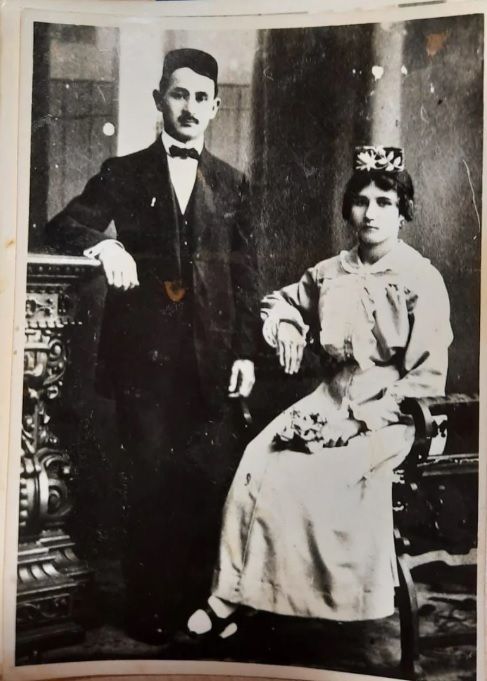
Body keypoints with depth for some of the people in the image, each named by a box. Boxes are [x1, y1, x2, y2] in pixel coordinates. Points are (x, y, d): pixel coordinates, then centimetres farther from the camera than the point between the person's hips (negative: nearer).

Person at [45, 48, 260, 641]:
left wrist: (245, 351, 1)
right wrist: (104, 243, -20)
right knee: (151, 482, 4)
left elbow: (245, 277, 10)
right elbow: (61, 228, 2)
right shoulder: (123, 174, 9)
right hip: (144, 352, -1)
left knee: (212, 481, 0)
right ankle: (149, 610, 18)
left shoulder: (231, 185, 13)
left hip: (211, 354, 2)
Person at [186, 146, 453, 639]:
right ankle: (231, 592, -10)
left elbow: (428, 376, -11)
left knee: (301, 480, -24)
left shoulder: (422, 281, -8)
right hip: (328, 401, 5)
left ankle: (231, 595, -8)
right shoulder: (331, 273, 8)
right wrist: (286, 331, 4)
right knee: (255, 463, -18)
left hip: (387, 415, -5)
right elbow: (283, 300, 27)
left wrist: (366, 417, -18)